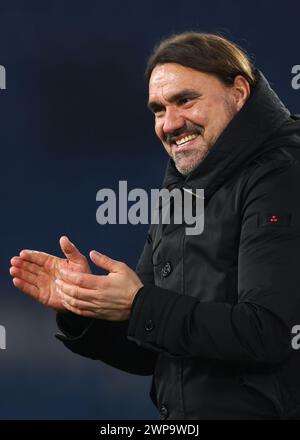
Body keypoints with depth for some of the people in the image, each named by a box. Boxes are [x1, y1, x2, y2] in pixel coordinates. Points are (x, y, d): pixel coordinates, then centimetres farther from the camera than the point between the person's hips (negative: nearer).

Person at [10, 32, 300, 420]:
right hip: (179, 420, 7)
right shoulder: (177, 198, 14)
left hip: (259, 410, -7)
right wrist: (79, 307, -2)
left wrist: (138, 305, -18)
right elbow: (149, 355, 15)